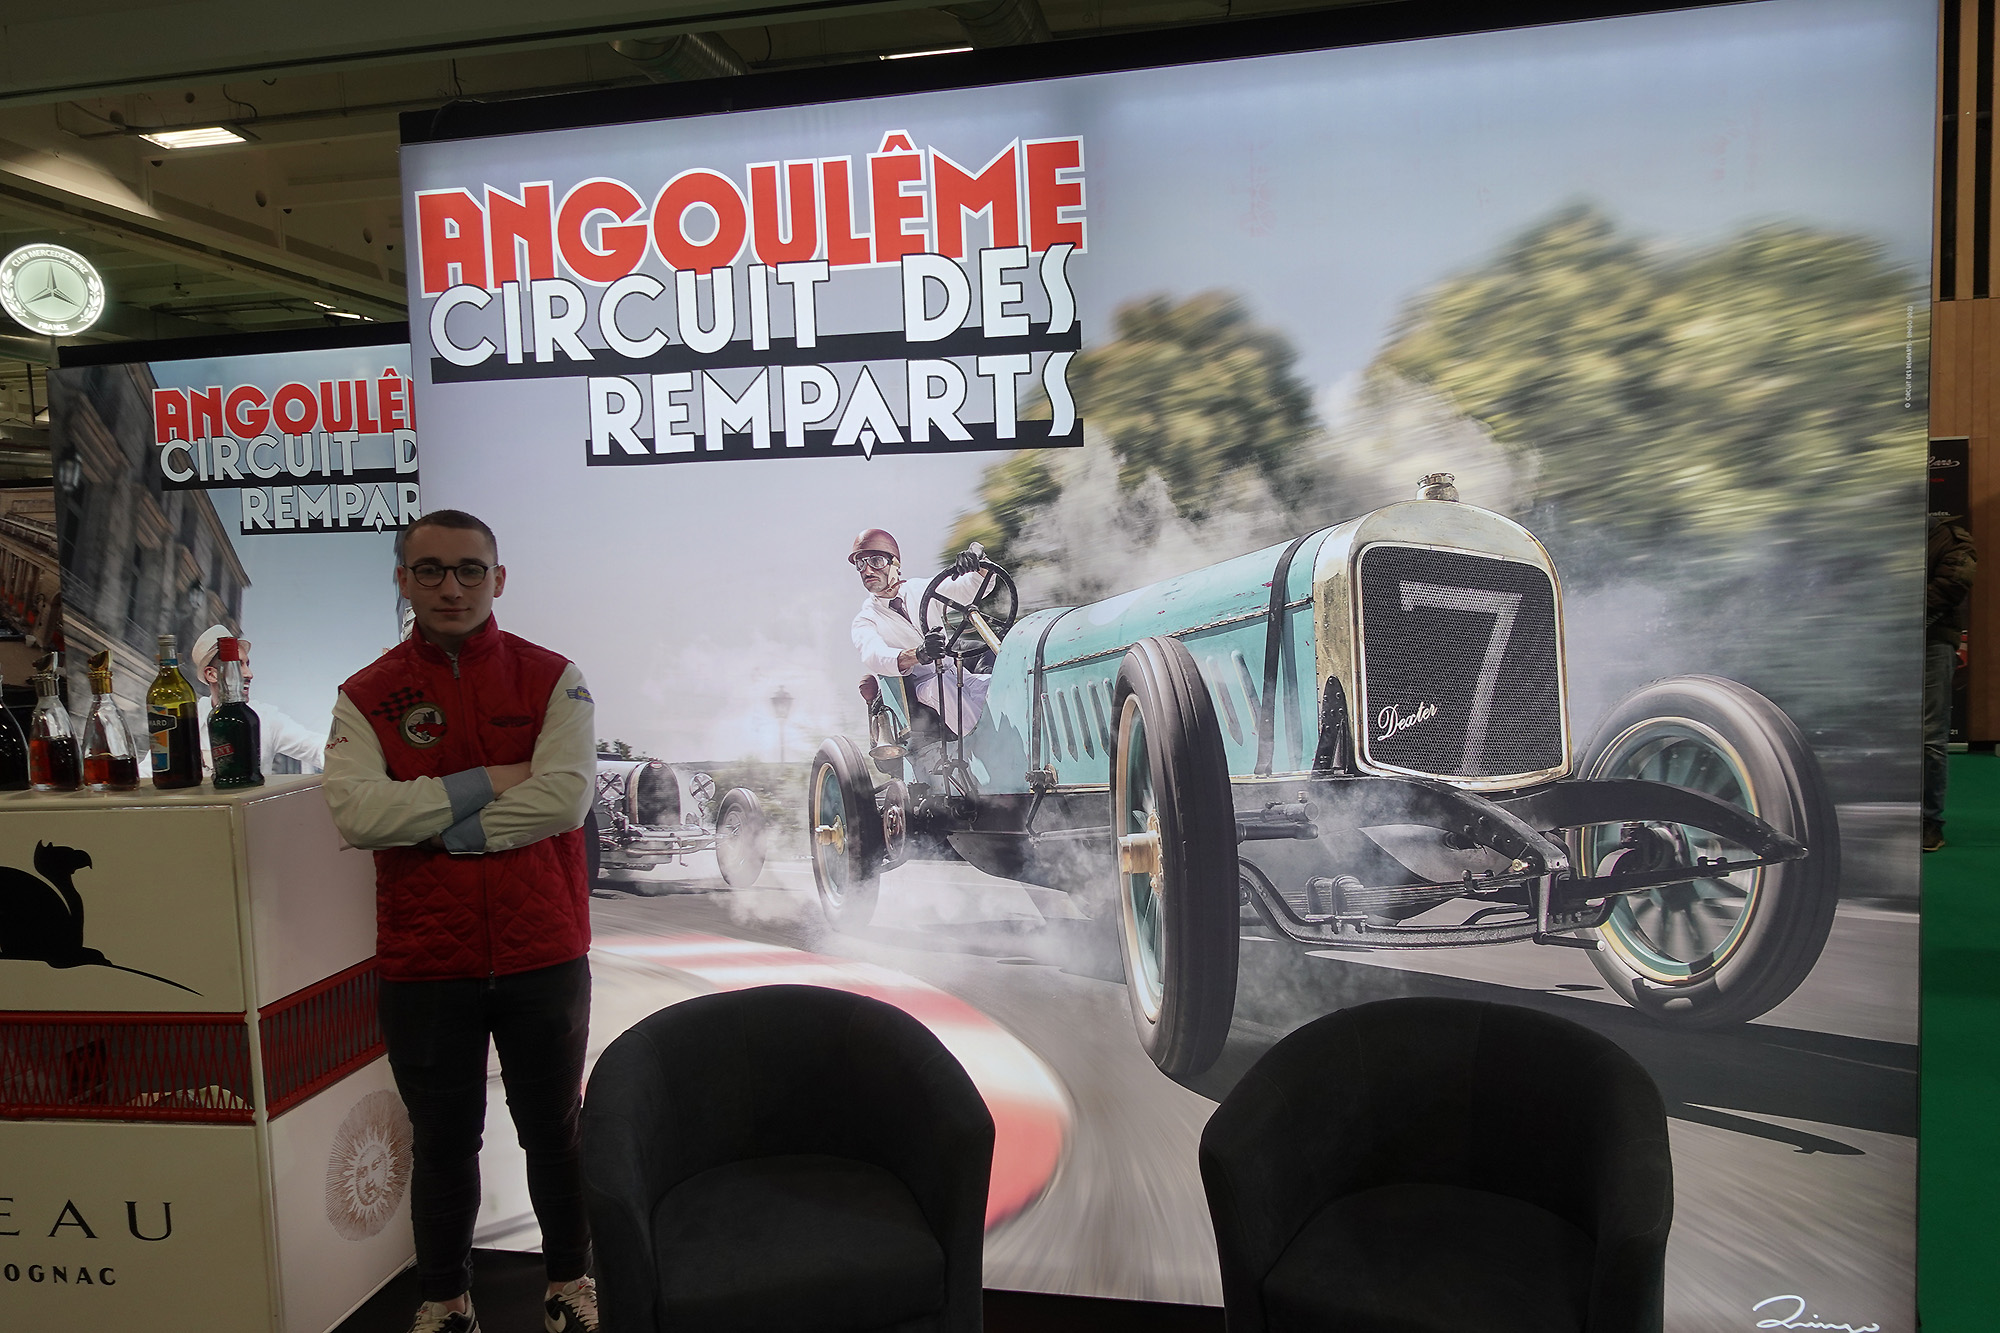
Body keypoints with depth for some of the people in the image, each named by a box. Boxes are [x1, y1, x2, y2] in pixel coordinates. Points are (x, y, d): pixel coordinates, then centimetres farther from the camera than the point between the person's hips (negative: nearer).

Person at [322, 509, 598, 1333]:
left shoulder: (551, 679, -3)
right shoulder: (367, 696, 1)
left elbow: (566, 796, -16)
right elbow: (356, 814, -15)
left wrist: (438, 826, -13)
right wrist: (488, 782, -17)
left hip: (542, 955, -1)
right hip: (424, 963, 1)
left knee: (554, 1131, 16)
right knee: (442, 1142, 16)